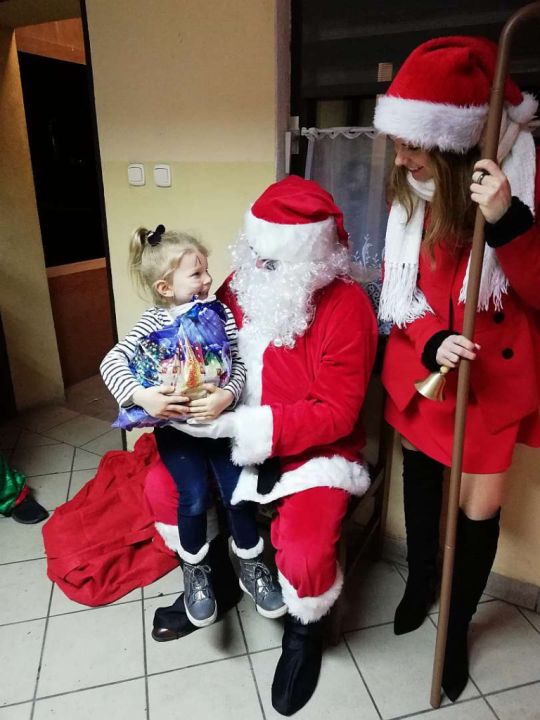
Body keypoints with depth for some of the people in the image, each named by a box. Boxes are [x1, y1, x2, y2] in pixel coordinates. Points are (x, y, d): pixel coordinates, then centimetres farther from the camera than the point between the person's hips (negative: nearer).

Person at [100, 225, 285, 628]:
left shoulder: (220, 312, -1)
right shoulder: (154, 321, -4)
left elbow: (240, 364, -6)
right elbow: (112, 362, -11)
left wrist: (228, 395, -26)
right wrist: (140, 396, -28)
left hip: (220, 419, 1)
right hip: (175, 426, -1)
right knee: (195, 498, -16)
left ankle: (251, 567, 19)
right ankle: (196, 573, 15)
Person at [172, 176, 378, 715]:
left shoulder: (346, 308, -20)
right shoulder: (242, 285, -3)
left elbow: (335, 413, -21)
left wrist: (241, 426, -28)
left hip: (314, 450, -5)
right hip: (236, 437, 6)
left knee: (304, 554, -24)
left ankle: (304, 630, 15)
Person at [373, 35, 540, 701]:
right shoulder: (410, 188, -2)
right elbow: (397, 284, 2)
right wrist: (430, 341, -17)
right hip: (420, 363, 4)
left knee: (479, 508, 3)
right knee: (421, 472, 18)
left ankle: (457, 629, 32)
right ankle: (418, 585, 47)